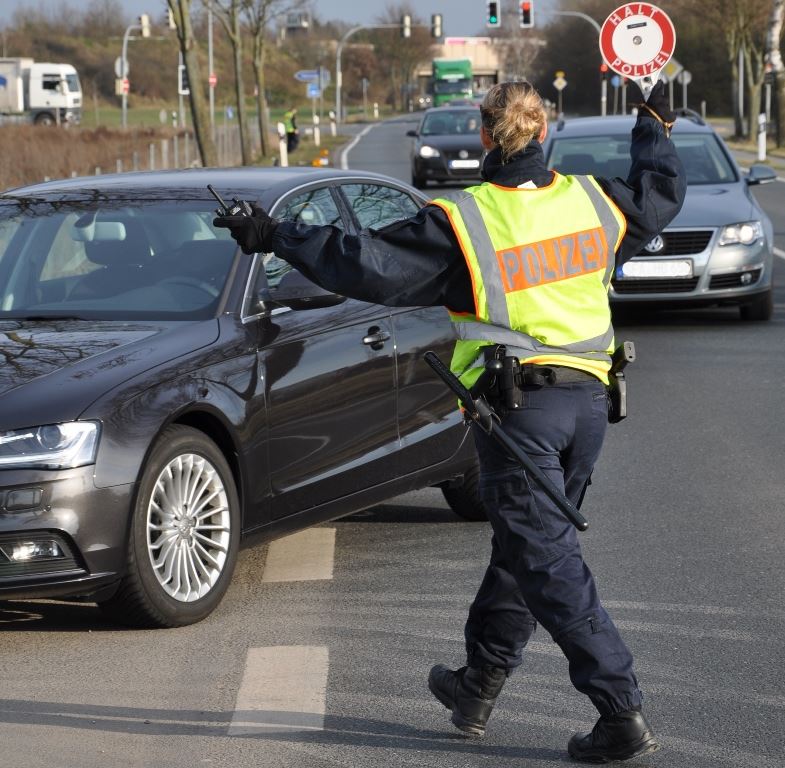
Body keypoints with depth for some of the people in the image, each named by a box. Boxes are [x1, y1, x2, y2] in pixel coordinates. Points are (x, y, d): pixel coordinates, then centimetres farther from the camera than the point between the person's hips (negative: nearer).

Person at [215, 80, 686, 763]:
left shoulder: (462, 223, -10)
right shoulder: (592, 202, 6)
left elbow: (369, 265, -11)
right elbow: (660, 195, 25)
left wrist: (279, 237, -2)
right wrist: (656, 130, 42)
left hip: (519, 408, -6)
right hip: (588, 403, 6)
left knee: (549, 564, -3)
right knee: (524, 548, 18)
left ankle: (623, 713, -7)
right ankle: (477, 687, 30)